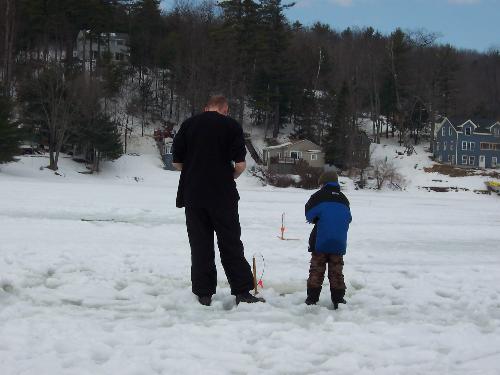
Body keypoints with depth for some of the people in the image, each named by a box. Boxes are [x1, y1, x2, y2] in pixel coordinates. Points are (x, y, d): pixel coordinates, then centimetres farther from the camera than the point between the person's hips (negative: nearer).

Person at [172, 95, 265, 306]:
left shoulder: (188, 125, 5)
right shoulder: (231, 126, -3)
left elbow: (176, 162, 4)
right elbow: (240, 164, -10)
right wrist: (230, 176, 10)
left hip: (193, 194, 2)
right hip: (223, 194, -2)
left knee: (200, 245, 7)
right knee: (231, 244, 5)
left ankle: (204, 293, 8)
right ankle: (242, 292, 4)